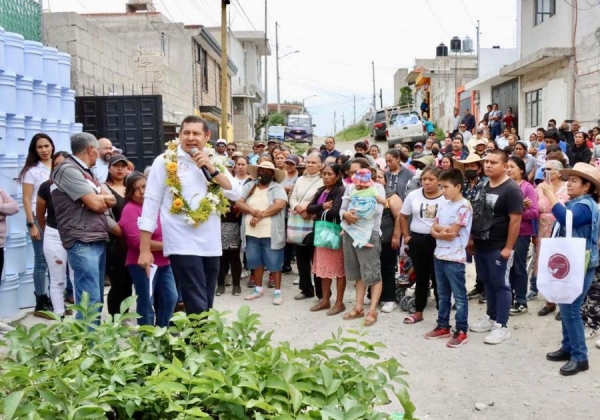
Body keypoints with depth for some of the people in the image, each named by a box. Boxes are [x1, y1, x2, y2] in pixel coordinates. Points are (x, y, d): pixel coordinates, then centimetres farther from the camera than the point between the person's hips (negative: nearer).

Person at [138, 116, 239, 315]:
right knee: (198, 309, -9)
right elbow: (151, 203, -4)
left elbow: (235, 194, 2)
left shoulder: (214, 162, 11)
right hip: (182, 246, -5)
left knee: (206, 307, 13)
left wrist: (211, 169, -11)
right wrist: (144, 250, -8)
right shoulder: (165, 161, -2)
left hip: (211, 245, 5)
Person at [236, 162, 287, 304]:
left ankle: (277, 291, 9)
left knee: (274, 262, 1)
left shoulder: (277, 188, -1)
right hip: (251, 232, 4)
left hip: (271, 233, -4)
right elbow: (238, 203, 0)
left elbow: (279, 205, -17)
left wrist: (260, 215, -19)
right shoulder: (249, 186, 10)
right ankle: (258, 288, 28)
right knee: (256, 261, 14)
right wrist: (253, 211, -17)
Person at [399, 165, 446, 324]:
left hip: (438, 241, -3)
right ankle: (418, 312, 25)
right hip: (417, 240, 4)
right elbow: (403, 216, 11)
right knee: (421, 278, 15)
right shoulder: (413, 195, 2)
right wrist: (406, 236, 6)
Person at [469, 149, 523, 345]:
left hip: (498, 247, -7)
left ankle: (502, 326, 8)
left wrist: (508, 248, -19)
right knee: (488, 283, 16)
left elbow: (515, 220, -17)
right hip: (481, 245, 7)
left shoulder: (511, 190, -14)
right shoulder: (484, 186, 10)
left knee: (500, 285, 1)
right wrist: (472, 238, 13)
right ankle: (491, 317, 28)